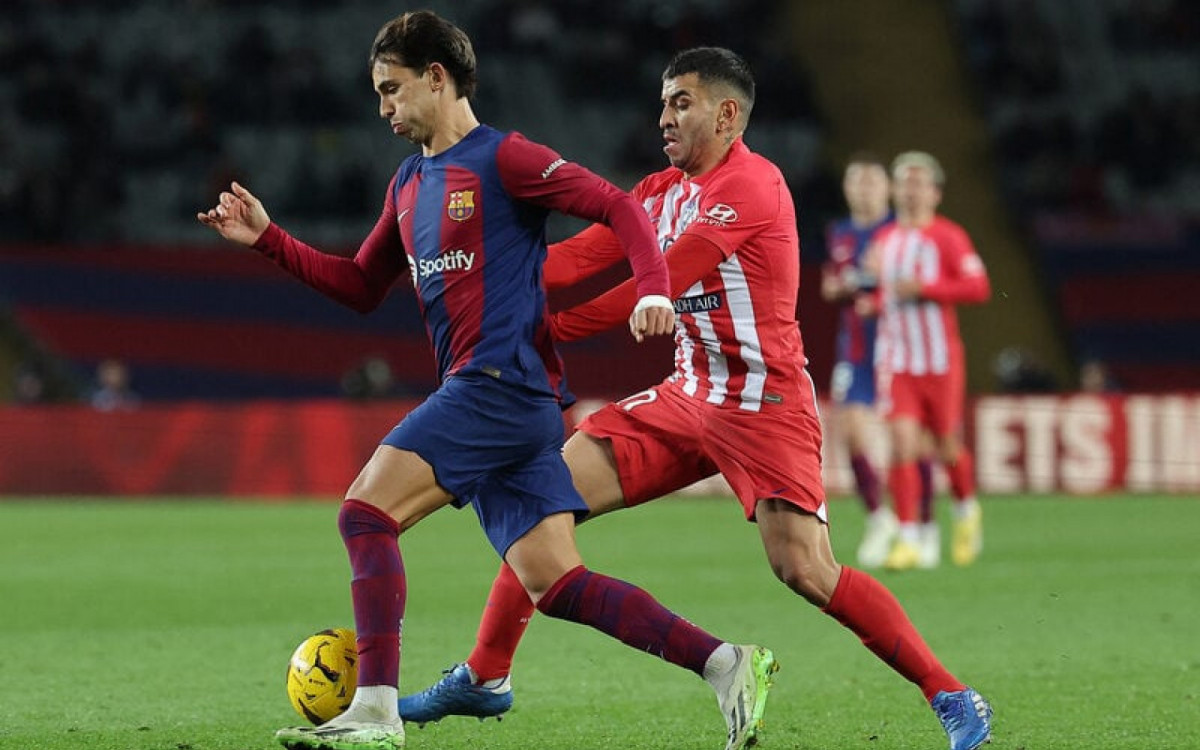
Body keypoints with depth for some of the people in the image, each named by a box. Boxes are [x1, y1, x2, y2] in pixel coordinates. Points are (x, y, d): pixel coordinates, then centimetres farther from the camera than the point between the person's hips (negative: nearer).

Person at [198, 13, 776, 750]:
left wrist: (652, 290, -24)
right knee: (555, 585, 1)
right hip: (479, 394, 9)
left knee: (367, 512, -15)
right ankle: (726, 665, 1)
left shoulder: (502, 159, -5)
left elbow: (619, 208, -9)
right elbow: (361, 286, 28)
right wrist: (267, 239, 20)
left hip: (504, 381, -9)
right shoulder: (408, 185, 21)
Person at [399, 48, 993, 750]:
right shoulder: (663, 192, 11)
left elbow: (656, 286, -21)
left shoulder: (750, 186, -17)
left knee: (806, 570, -20)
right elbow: (581, 256, 0)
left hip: (765, 407, -8)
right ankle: (483, 679, 12)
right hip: (688, 397, 8)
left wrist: (541, 331, -20)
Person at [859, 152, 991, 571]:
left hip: (940, 361, -3)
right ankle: (907, 540, -11)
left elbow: (978, 287, -13)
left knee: (948, 448, 6)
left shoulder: (947, 236, -5)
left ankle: (966, 512, 37)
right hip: (896, 360, 3)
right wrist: (872, 301, 3)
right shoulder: (884, 240, 10)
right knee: (902, 443, -12)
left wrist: (923, 288, -19)